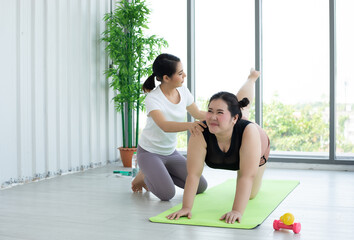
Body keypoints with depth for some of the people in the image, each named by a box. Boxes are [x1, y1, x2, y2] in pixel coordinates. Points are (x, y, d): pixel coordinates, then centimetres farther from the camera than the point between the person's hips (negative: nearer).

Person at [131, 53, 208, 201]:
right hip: (150, 152, -6)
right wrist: (189, 125, -57)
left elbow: (198, 114, 10)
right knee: (167, 194, -23)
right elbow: (164, 126, -41)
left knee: (200, 187, 1)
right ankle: (144, 176, 9)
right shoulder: (153, 98, -25)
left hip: (171, 152, 7)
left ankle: (157, 174, 17)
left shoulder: (183, 91, -6)